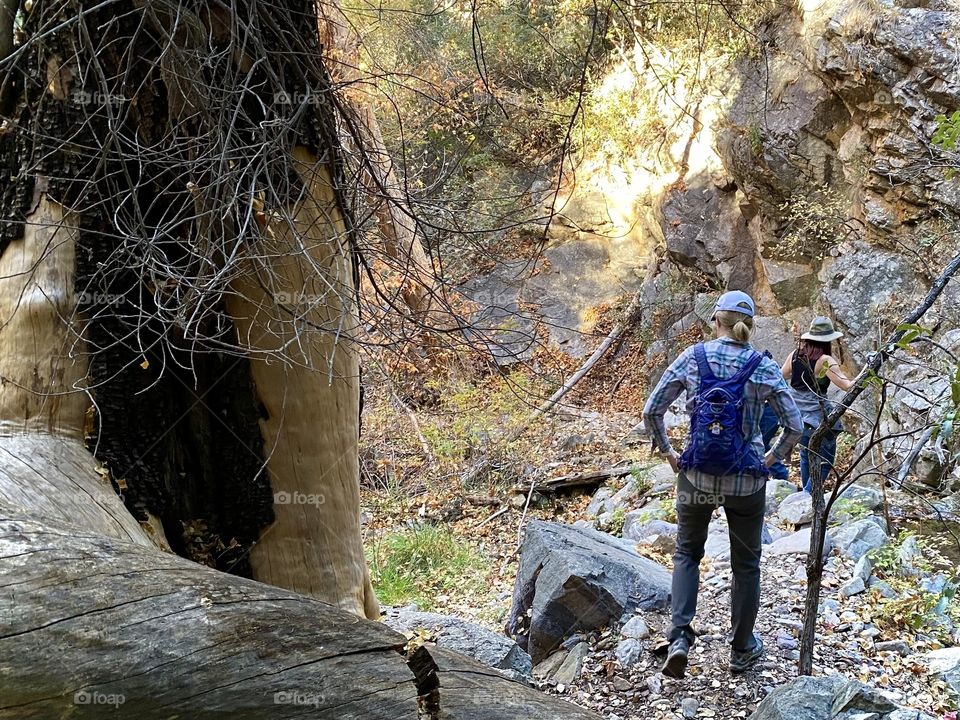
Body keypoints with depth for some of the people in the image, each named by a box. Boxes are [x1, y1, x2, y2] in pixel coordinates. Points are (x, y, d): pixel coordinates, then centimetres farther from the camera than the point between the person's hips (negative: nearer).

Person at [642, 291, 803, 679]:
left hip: (696, 476, 1)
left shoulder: (692, 357, -7)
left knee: (687, 552, 20)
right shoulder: (764, 367, -8)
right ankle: (743, 649, 30)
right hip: (746, 481, 0)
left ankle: (680, 637, 3)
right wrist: (771, 458, 7)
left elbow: (651, 411, -6)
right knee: (746, 563, 18)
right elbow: (794, 426, -8)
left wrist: (668, 452, 6)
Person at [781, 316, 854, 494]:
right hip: (817, 416, -7)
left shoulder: (796, 354, 3)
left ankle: (807, 492, 30)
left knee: (806, 454, 22)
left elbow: (783, 375, 18)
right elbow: (846, 385, -21)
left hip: (796, 413, 7)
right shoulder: (825, 360, -15)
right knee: (825, 459, 1)